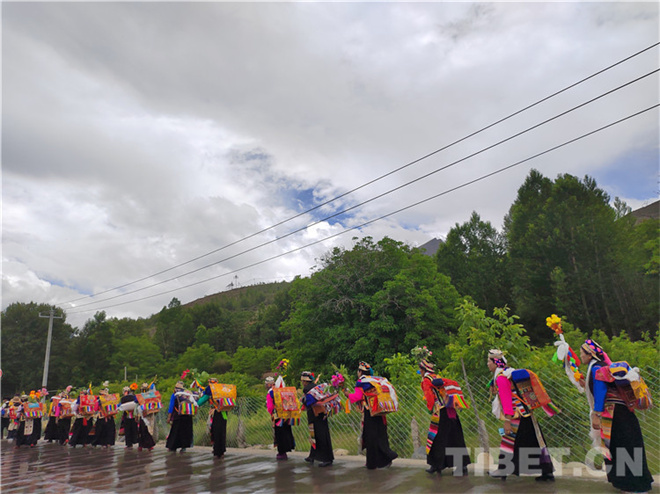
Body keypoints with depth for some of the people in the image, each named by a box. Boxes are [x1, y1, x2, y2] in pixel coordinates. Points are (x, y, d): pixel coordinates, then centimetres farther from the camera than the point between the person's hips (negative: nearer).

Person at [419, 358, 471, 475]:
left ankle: (436, 465, 9)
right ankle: (463, 466, 12)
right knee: (455, 439, 10)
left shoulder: (426, 380, -4)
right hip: (451, 411, 7)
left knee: (436, 439, 4)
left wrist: (430, 408, 2)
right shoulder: (438, 378, 16)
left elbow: (429, 397, -11)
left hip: (440, 412, -7)